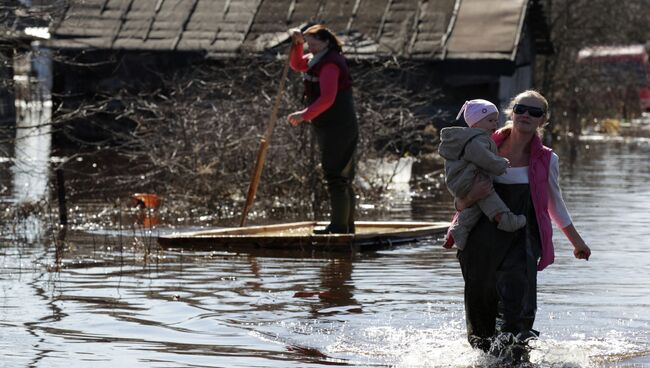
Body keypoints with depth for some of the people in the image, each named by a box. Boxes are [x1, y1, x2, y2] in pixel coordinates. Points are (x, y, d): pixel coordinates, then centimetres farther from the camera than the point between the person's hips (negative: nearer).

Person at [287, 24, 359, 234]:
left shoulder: (330, 65, -17)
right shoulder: (319, 60, 15)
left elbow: (327, 99, -27)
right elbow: (297, 65, 26)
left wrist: (305, 115, -30)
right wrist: (297, 44, 10)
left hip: (337, 128, -11)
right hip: (330, 129, 11)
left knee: (336, 178, -11)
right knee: (343, 180, 14)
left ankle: (339, 226, -12)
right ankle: (347, 225, 20)